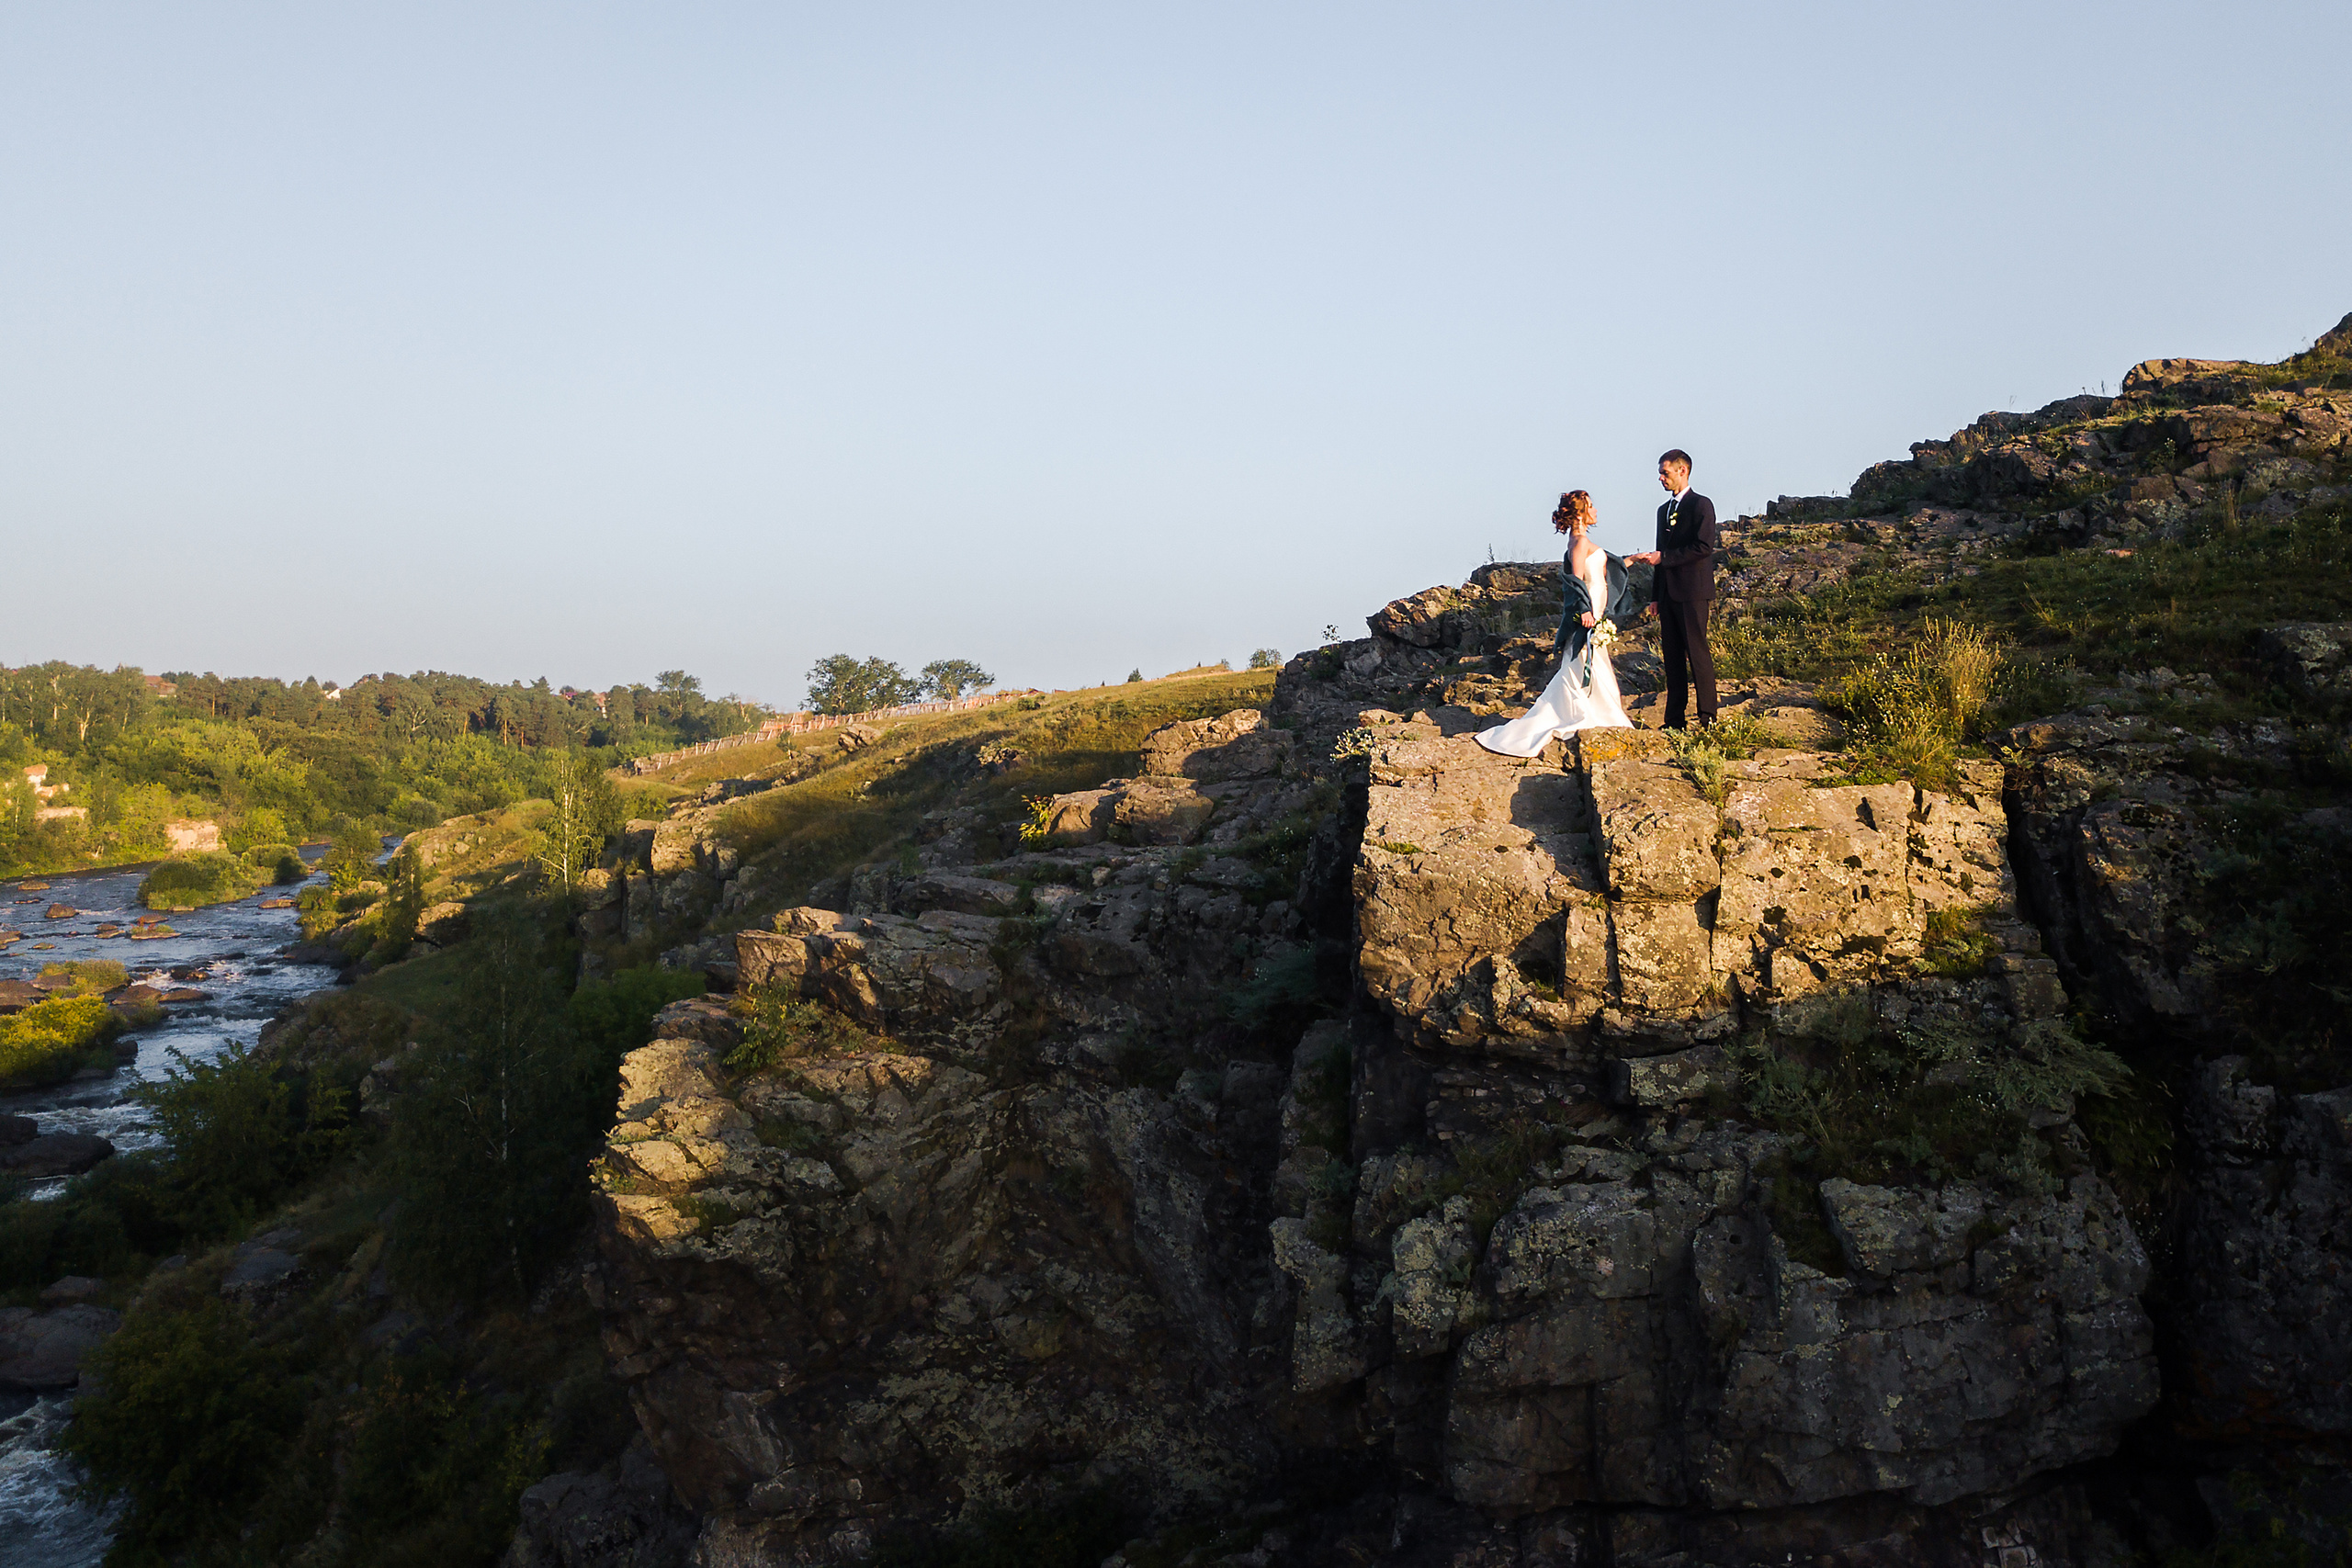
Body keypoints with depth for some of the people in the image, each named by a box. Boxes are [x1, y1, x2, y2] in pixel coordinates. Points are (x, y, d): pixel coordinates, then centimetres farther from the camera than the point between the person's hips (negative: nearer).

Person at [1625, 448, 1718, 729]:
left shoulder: (1701, 505, -4)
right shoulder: (1664, 510, 20)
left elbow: (1704, 547, -16)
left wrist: (1662, 557, -14)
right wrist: (1656, 596, 17)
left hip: (1693, 593, -8)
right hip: (1668, 595, 8)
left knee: (1697, 653, -8)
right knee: (1672, 656, 6)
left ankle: (1708, 719, -5)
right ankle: (1674, 720, 9)